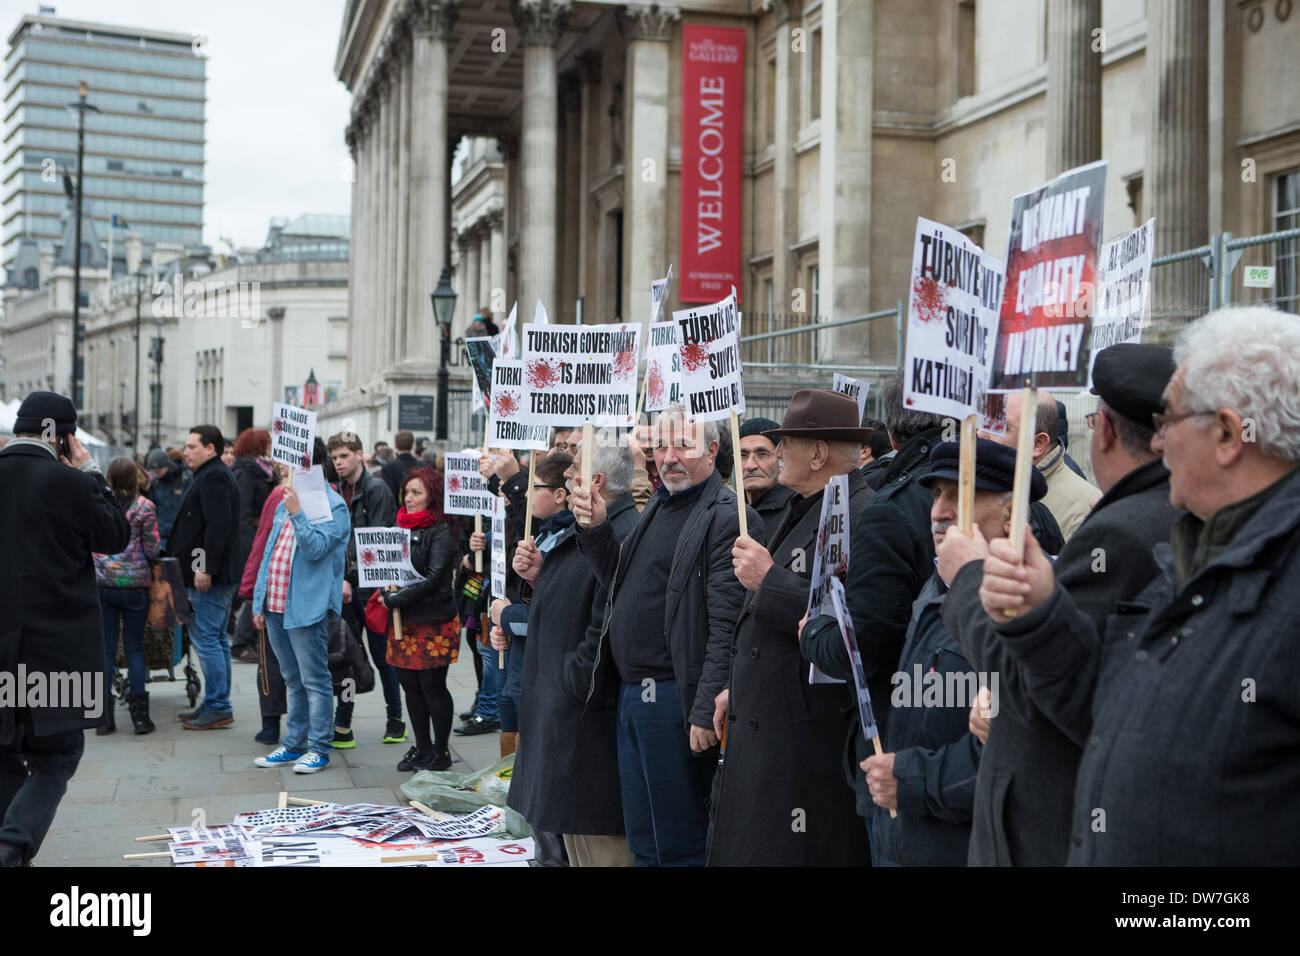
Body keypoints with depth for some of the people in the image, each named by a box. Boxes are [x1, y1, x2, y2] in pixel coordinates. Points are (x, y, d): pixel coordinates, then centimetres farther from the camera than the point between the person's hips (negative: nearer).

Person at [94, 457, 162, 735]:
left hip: (101, 583, 2)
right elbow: (153, 550, -4)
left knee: (105, 648, 6)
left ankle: (104, 716, 7)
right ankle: (139, 714, 4)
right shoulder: (144, 507, -5)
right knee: (134, 647, 6)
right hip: (135, 583, -1)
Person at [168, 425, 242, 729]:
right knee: (216, 639, 14)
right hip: (219, 574, 11)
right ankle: (216, 703, 21)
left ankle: (218, 708, -5)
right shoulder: (216, 475, 19)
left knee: (206, 638, -8)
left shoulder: (213, 478, -14)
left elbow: (218, 527, -23)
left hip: (209, 576, -11)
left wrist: (205, 568, -25)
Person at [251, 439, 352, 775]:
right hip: (276, 605, 8)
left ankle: (319, 749, 4)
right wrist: (259, 601, 16)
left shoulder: (334, 506, -8)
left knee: (314, 679, -3)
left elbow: (316, 548, -21)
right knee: (293, 680, 15)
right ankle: (293, 745, 23)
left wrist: (297, 513, -25)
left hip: (307, 606, -8)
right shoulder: (286, 500, 17)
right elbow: (270, 550, 19)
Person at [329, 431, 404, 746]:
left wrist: (351, 578, -17)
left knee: (381, 655, 3)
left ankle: (395, 719, 18)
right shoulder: (339, 491, 12)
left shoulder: (376, 489, -9)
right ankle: (342, 728, 8)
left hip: (371, 584, -6)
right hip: (347, 585, 6)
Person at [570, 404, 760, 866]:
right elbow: (622, 583, 20)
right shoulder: (658, 506, 15)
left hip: (675, 699, -9)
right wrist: (595, 529, 4)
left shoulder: (728, 518, -15)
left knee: (679, 845, 2)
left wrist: (705, 711, -24)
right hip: (632, 693, 9)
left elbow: (727, 625, -21)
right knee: (643, 843, 16)